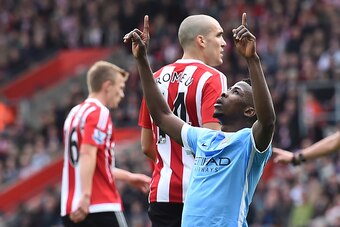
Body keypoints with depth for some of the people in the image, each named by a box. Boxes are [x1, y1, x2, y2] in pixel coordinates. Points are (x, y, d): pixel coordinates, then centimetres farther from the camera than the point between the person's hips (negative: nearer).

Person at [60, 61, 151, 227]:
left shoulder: (75, 113, 20)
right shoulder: (99, 113, -8)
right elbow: (87, 154, -22)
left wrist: (128, 177, 36)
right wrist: (86, 196, -29)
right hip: (102, 207, -8)